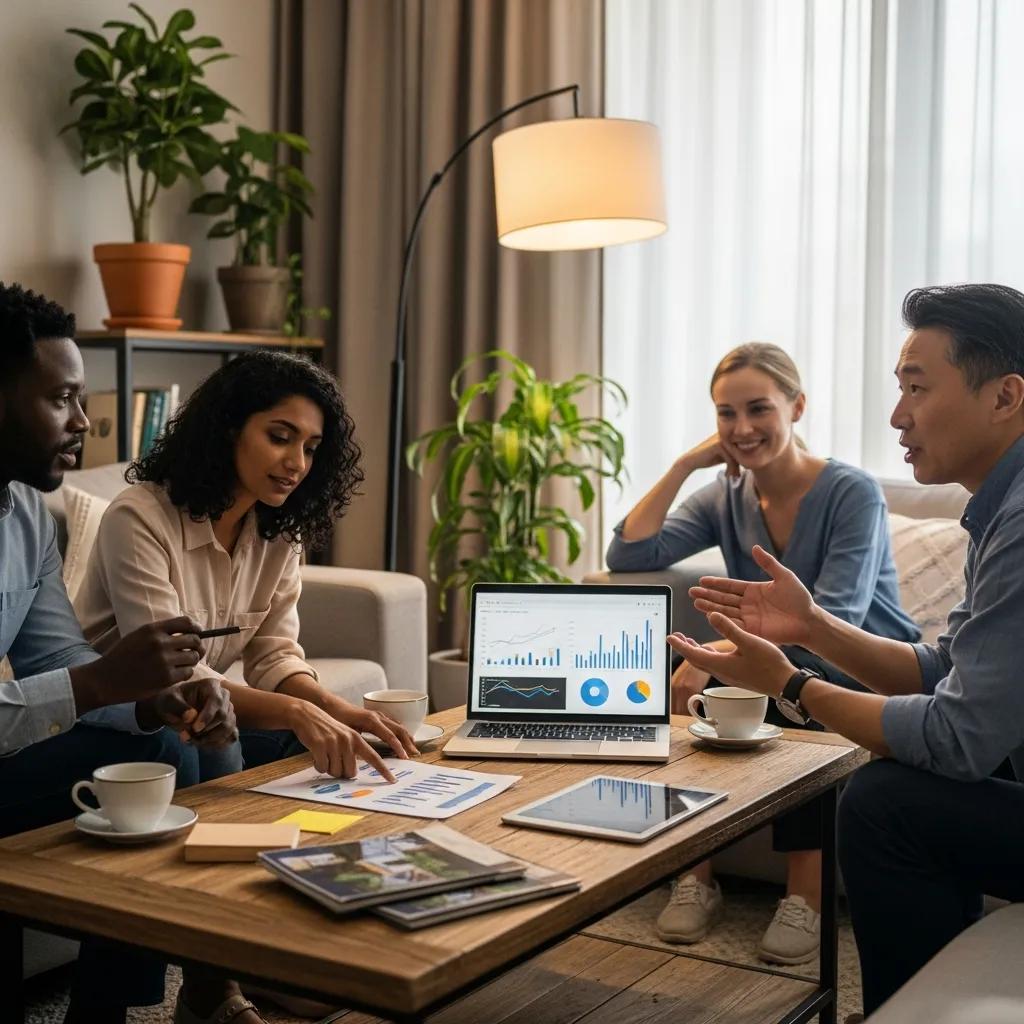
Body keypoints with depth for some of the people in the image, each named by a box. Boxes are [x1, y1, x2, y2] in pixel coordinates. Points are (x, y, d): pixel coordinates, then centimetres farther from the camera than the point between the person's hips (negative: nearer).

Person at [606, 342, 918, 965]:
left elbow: (833, 622, -25)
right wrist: (685, 464, -9)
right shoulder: (726, 499, 4)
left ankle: (807, 896, -30)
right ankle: (698, 875, -18)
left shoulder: (853, 493, -13)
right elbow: (627, 557, -5)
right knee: (699, 691, -26)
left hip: (869, 682, -4)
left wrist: (721, 649, -38)